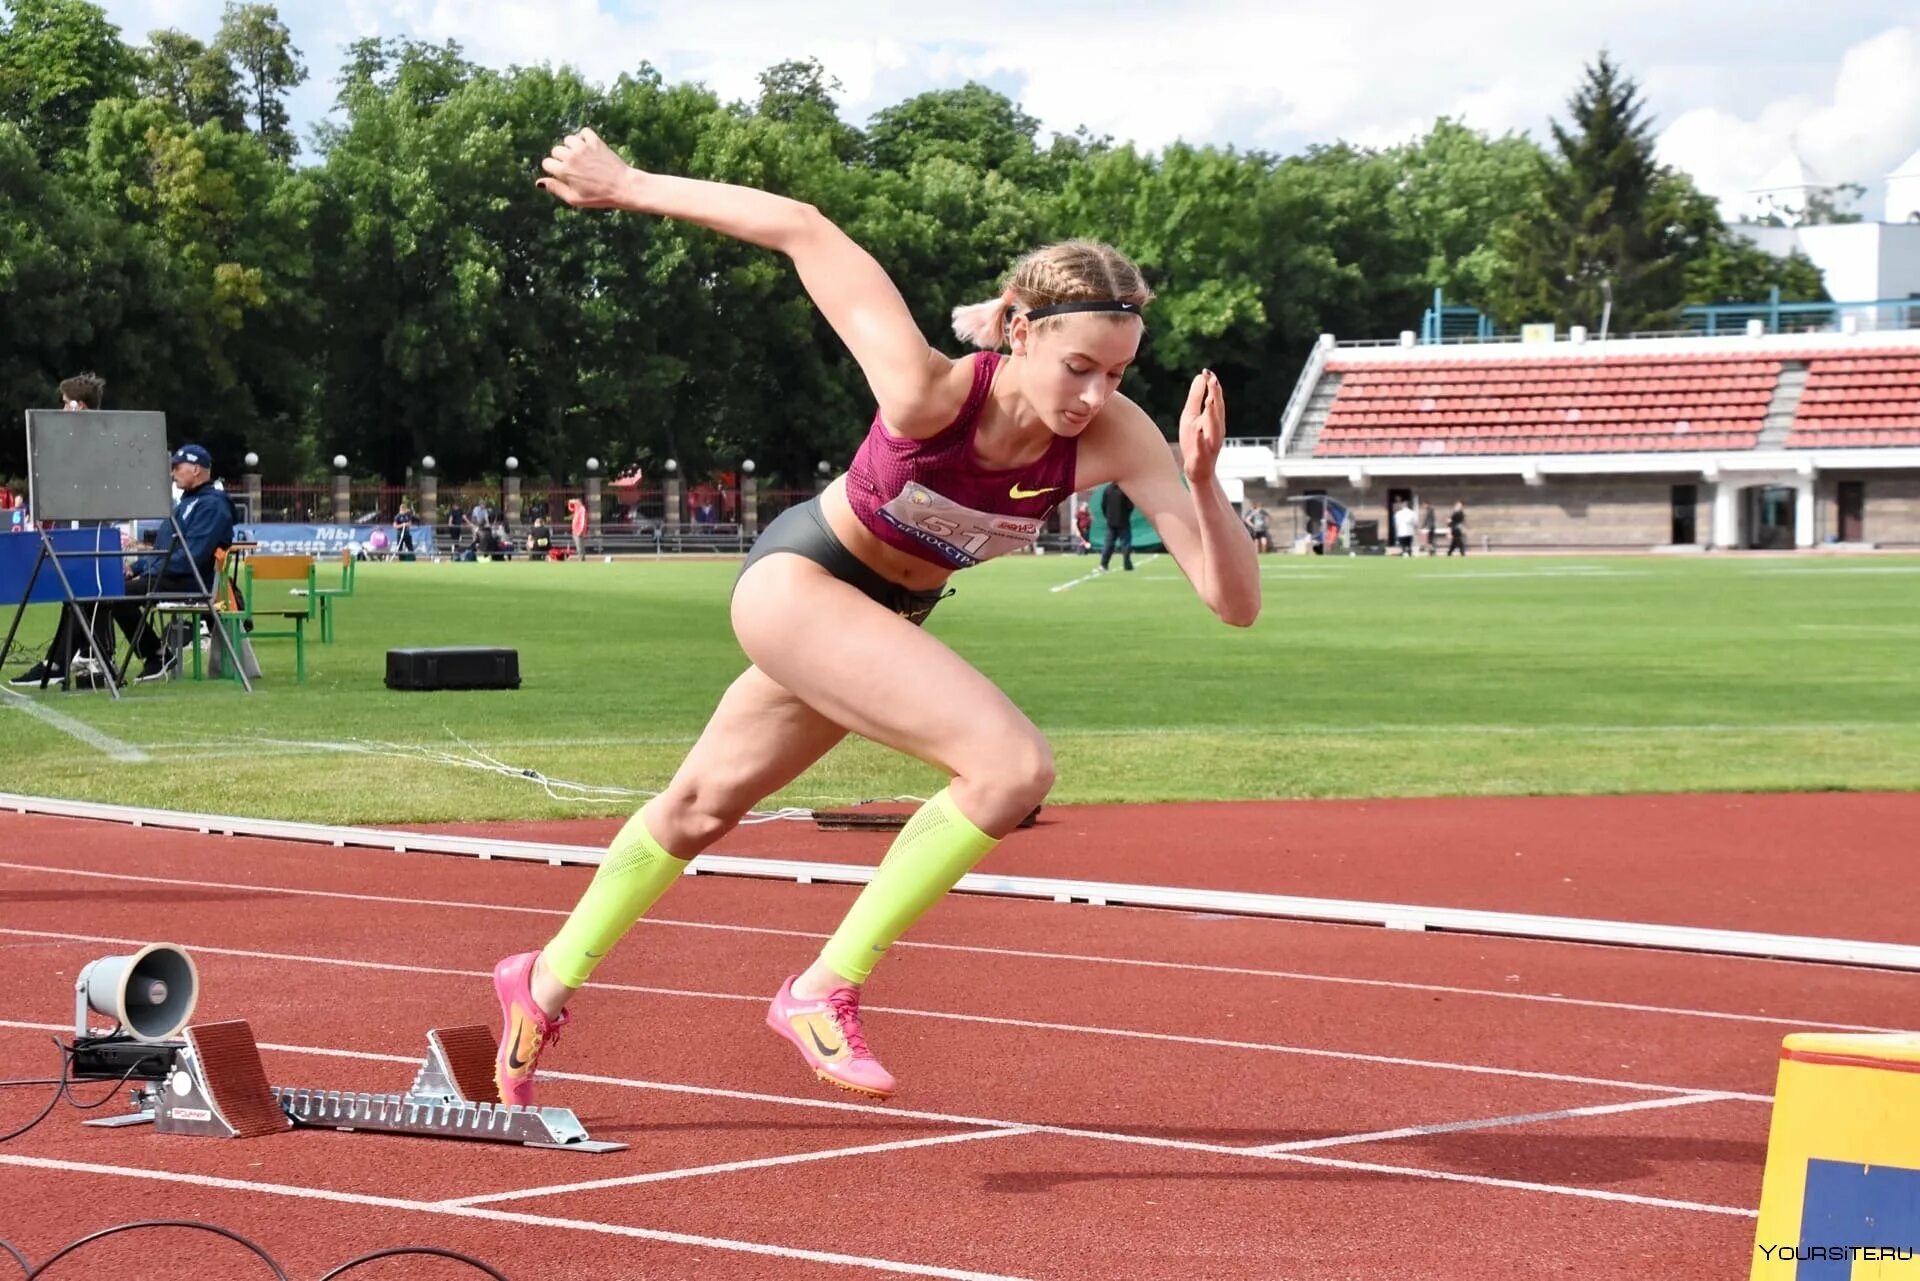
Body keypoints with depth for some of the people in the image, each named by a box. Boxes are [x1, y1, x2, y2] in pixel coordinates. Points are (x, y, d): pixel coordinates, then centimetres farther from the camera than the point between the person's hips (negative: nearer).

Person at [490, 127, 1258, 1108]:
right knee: (1012, 766, -25)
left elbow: (1235, 602, -27)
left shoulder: (1111, 437, -24)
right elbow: (803, 231, -24)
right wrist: (630, 187, -15)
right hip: (797, 580, -6)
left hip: (886, 616, 6)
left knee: (705, 803, 24)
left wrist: (1202, 481, -44)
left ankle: (547, 983, 46)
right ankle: (825, 990, -13)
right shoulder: (929, 391, -34)